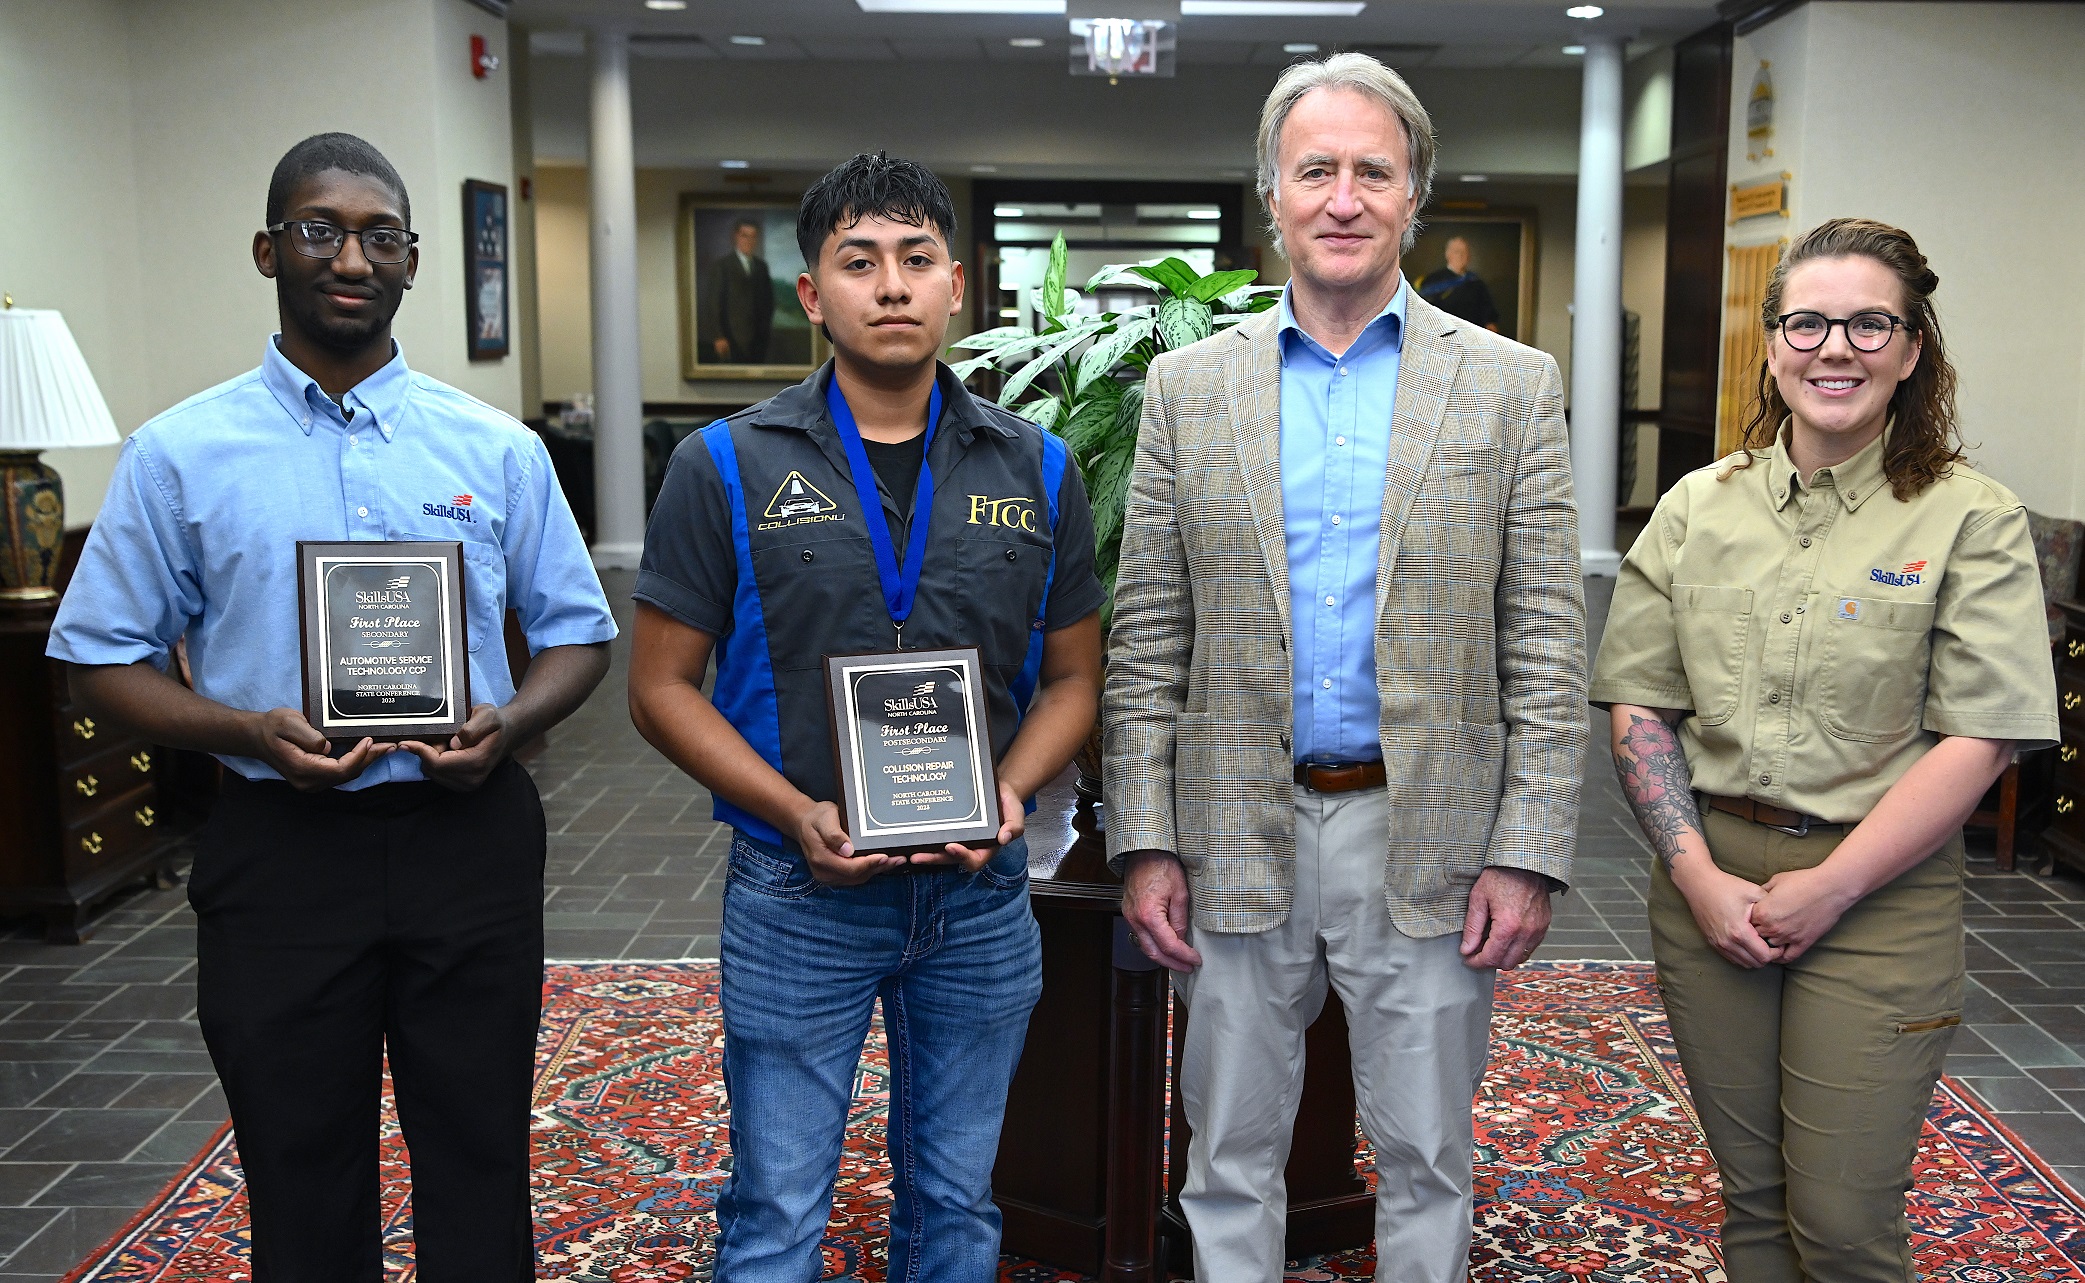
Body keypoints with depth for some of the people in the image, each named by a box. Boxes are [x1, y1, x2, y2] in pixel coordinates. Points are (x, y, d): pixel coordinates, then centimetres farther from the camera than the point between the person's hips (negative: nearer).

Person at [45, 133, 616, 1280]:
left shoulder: (498, 450, 5)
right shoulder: (178, 455, 1)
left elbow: (577, 634, 10)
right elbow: (105, 663, 3)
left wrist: (507, 725, -11)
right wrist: (249, 732, -15)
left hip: (467, 834, 1)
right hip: (281, 850, 0)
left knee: (480, 1185, 12)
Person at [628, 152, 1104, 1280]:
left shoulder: (1036, 470, 3)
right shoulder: (727, 467, -4)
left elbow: (1071, 679, 8)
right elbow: (663, 686, -3)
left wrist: (1009, 792, -11)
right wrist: (797, 811, -16)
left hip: (982, 896, 3)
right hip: (797, 893, -2)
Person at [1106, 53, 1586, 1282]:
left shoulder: (1512, 385, 0)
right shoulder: (1189, 387, 4)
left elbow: (1549, 649, -2)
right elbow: (1147, 643, 3)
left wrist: (1528, 855, -8)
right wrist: (1146, 842, -2)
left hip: (1427, 844, -1)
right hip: (1239, 843, 1)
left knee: (1427, 1164, 14)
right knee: (1232, 1157, 15)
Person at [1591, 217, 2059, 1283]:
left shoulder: (1972, 519, -4)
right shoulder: (1699, 506, 6)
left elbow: (1980, 736, -10)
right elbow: (1638, 703, 4)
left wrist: (1827, 887, -14)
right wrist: (1697, 874, -7)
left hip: (1879, 900, -3)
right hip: (1708, 883, 3)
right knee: (1751, 1194, 15)